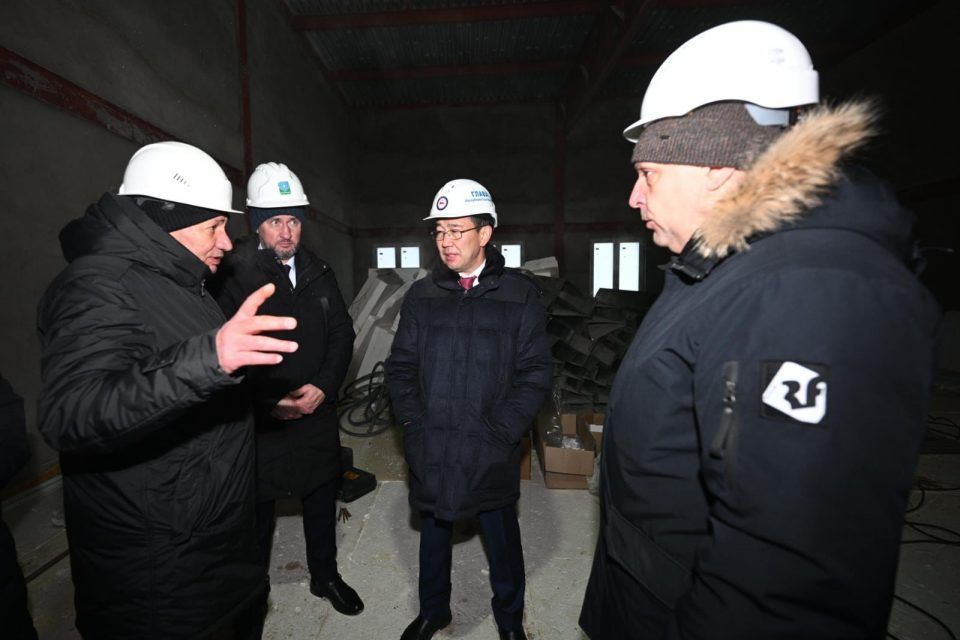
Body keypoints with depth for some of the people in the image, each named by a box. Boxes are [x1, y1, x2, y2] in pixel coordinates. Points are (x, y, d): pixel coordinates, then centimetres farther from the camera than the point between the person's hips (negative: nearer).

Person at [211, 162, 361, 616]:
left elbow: (342, 332, 4)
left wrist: (322, 386, -9)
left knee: (322, 502, 21)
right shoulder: (232, 273, -13)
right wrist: (269, 402, -17)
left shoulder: (318, 271, 3)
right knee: (258, 513, 15)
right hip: (260, 422, -4)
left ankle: (325, 576, 44)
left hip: (318, 414, 5)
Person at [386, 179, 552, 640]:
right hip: (430, 450, 3)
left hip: (490, 452, -2)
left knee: (502, 538, 18)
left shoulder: (520, 295, -6)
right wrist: (412, 423, -5)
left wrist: (503, 432, -13)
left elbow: (535, 372, -8)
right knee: (433, 533, 22)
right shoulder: (421, 296, 2)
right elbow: (400, 366, 4)